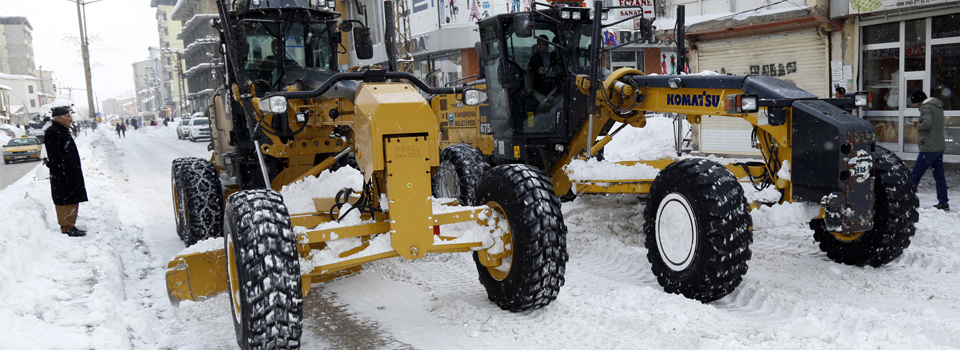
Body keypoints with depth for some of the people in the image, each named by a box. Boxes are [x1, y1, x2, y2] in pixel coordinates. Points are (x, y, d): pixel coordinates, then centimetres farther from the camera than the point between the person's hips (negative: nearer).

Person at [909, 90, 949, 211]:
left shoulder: (926, 107, -11)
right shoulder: (938, 106, 18)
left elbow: (927, 123, -26)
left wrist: (918, 126, -7)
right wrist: (919, 124, 10)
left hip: (929, 147, -9)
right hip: (940, 146, 9)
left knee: (916, 174, -5)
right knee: (939, 176, 10)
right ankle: (943, 203, 12)